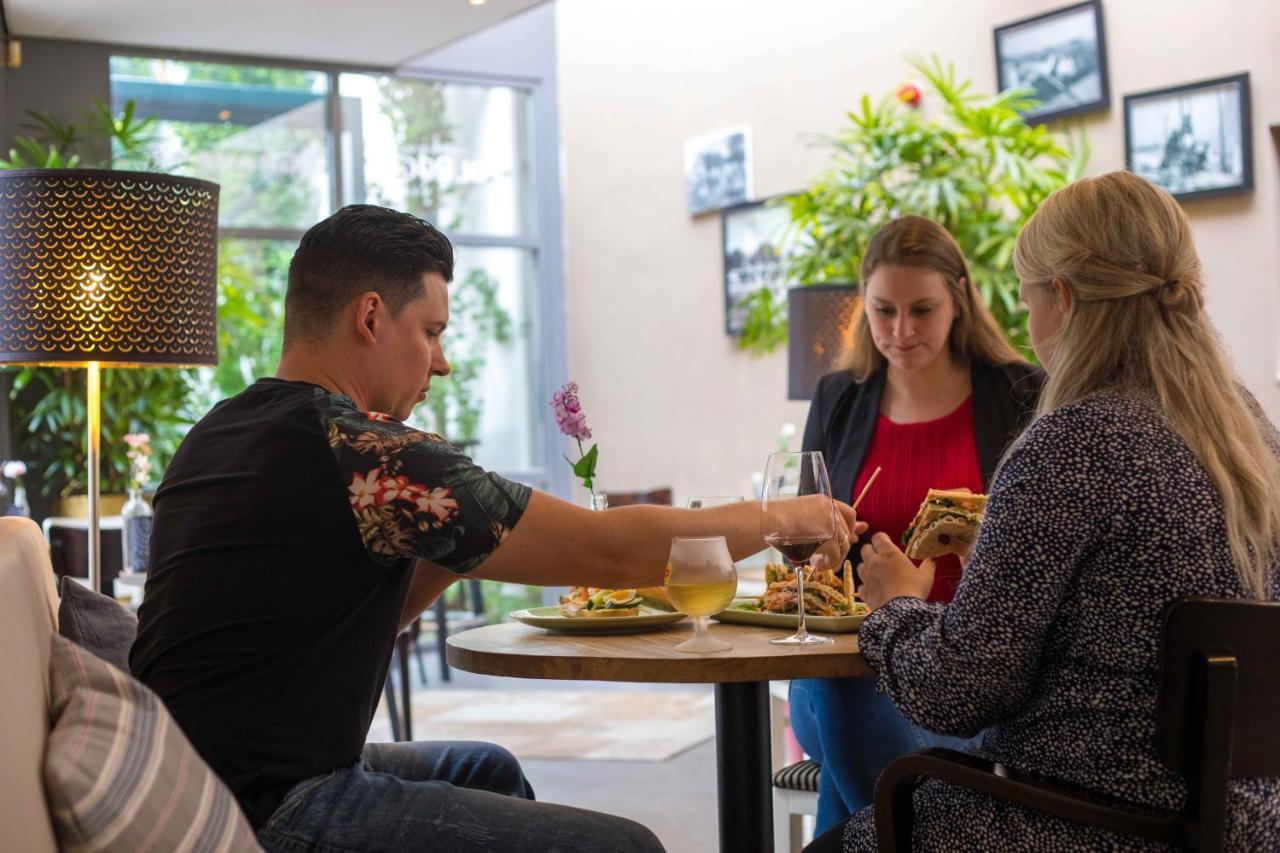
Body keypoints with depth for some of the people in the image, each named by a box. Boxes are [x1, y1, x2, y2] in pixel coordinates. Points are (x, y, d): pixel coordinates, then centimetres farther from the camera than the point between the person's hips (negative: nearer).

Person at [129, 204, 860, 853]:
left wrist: (457, 545, 2)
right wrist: (783, 518, -2)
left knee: (485, 771, 27)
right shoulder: (356, 448, -19)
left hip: (200, 778, 10)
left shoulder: (226, 431, 10)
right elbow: (613, 552, -16)